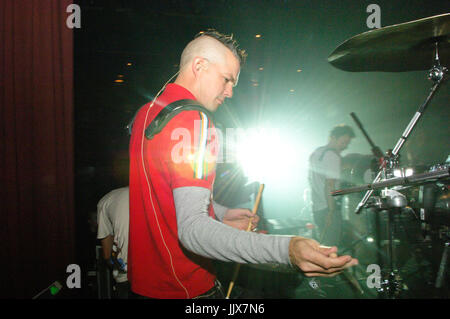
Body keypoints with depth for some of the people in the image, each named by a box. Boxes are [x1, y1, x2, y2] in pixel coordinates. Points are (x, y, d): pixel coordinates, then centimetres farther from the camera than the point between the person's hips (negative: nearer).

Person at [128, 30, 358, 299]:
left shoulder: (146, 112, 7)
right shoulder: (193, 120, -23)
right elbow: (192, 229, -34)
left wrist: (221, 215, 11)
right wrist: (285, 250, -43)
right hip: (186, 288, -8)